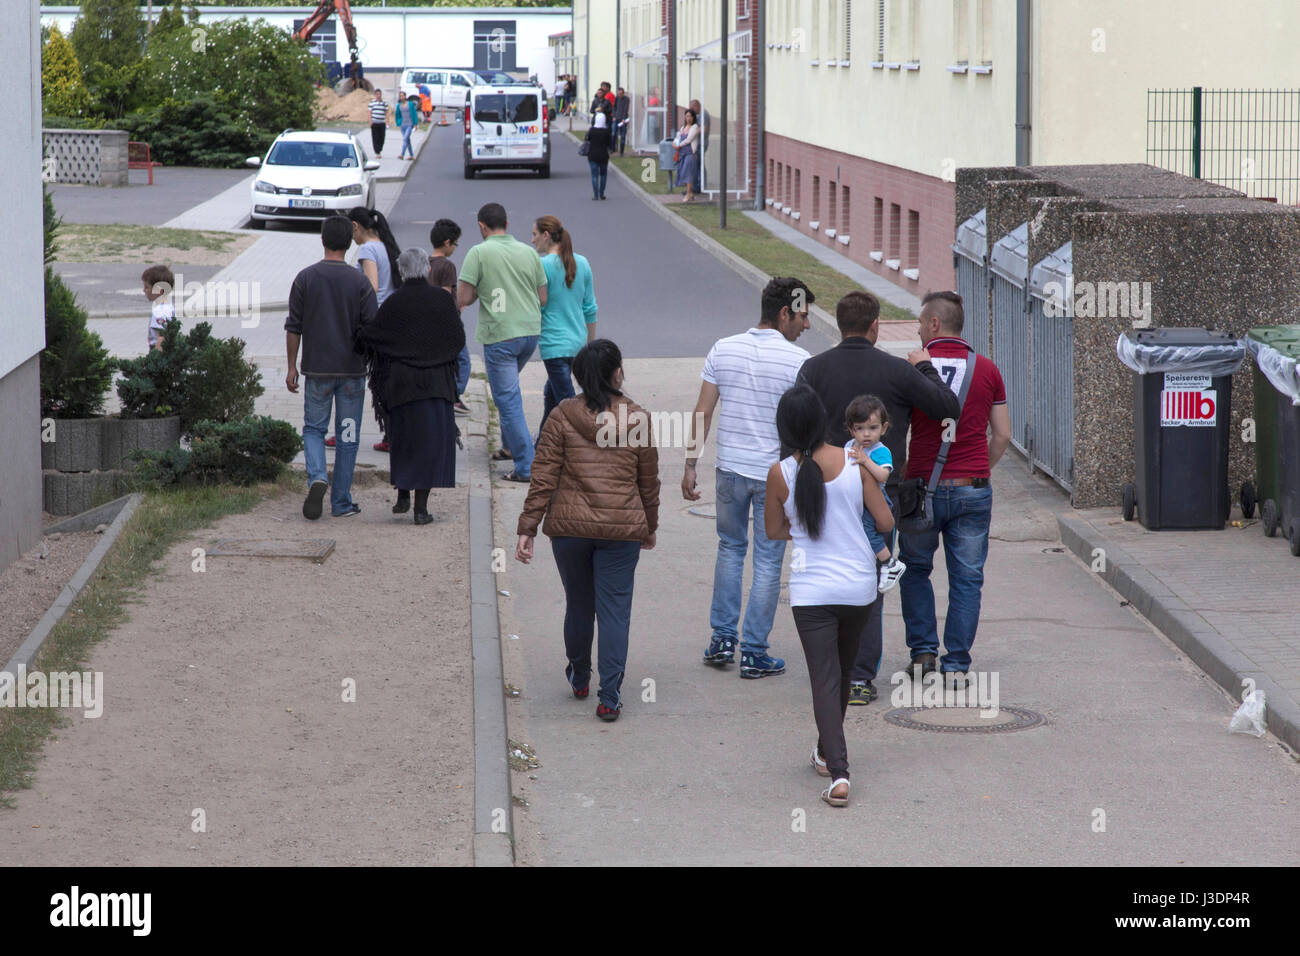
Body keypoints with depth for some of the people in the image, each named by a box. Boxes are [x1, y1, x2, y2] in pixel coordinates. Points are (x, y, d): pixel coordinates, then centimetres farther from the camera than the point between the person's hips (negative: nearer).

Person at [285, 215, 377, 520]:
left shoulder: (306, 278, -4)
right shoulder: (360, 283, -6)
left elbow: (293, 328, -1)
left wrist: (292, 367, 8)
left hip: (317, 369, 0)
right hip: (352, 370, 0)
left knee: (314, 429, 13)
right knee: (347, 436, 8)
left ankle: (317, 477, -13)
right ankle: (341, 502, 9)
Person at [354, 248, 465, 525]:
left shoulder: (393, 303, -5)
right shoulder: (443, 299, -4)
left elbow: (367, 336, -8)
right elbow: (458, 340, -2)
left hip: (401, 380, 0)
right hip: (436, 381, 0)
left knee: (404, 437, 17)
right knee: (431, 440, 3)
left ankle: (403, 496, 18)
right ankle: (421, 507, -3)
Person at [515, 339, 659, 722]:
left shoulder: (562, 417, -3)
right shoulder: (637, 419, -1)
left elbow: (543, 478, -5)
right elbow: (649, 482, 7)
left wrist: (527, 529, -2)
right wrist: (650, 528, 21)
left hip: (570, 527, 1)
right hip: (622, 529, -1)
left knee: (578, 605, 17)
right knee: (614, 611, 2)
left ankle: (579, 677, 37)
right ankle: (609, 697, -3)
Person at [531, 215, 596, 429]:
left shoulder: (542, 266, -14)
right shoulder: (582, 263, 6)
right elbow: (590, 308, 12)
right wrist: (591, 344, 20)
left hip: (554, 344, -7)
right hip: (577, 343, 7)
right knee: (550, 395, 23)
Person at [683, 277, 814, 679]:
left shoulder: (723, 350, -1)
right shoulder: (798, 361, -12)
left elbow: (702, 414, 0)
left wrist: (690, 465, 7)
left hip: (730, 468, 4)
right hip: (777, 473, -4)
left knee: (730, 548, 21)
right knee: (767, 562, 6)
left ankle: (722, 639, 20)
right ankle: (754, 652, 8)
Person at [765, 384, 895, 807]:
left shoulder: (781, 474, -9)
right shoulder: (854, 462, -7)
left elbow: (773, 531, 5)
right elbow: (885, 522, -3)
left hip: (811, 592, -2)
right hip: (859, 585, 2)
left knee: (825, 680, -1)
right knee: (843, 672, 21)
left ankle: (838, 772, -15)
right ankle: (827, 752, 38)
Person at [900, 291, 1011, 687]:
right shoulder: (986, 370, 3)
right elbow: (1002, 435, 6)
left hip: (923, 487, -1)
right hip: (972, 488, 1)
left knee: (915, 570, 18)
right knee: (966, 579, 6)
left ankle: (923, 651, 13)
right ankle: (957, 665, 3)